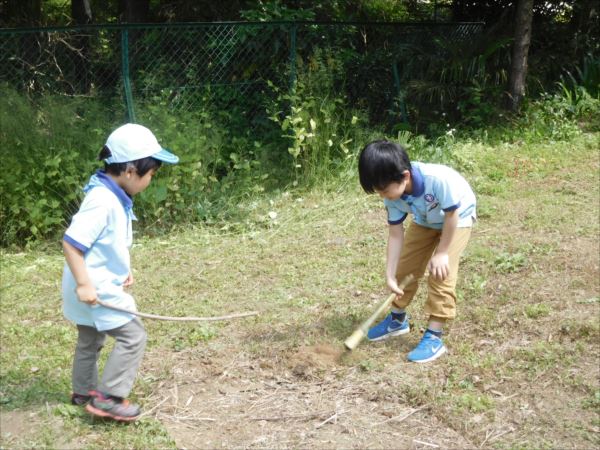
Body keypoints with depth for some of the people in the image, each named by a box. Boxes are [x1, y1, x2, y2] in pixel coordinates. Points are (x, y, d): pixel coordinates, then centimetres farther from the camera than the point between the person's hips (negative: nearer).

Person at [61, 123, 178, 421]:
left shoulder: (114, 196, 4)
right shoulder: (102, 200, -26)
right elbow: (71, 242, -28)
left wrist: (122, 271, 10)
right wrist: (83, 284, -27)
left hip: (100, 285, 10)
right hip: (95, 289, -10)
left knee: (90, 339, 23)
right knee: (132, 335, -5)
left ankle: (84, 392, 41)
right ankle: (108, 398, 3)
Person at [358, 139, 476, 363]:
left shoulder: (438, 179, -43)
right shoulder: (393, 196, -23)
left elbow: (452, 215, -29)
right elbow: (396, 234, -15)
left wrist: (442, 253, -21)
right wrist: (390, 274, -18)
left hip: (457, 218, -6)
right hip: (425, 221, 6)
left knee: (440, 273, -17)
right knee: (405, 266, 7)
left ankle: (434, 337, -8)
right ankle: (398, 319, 30)